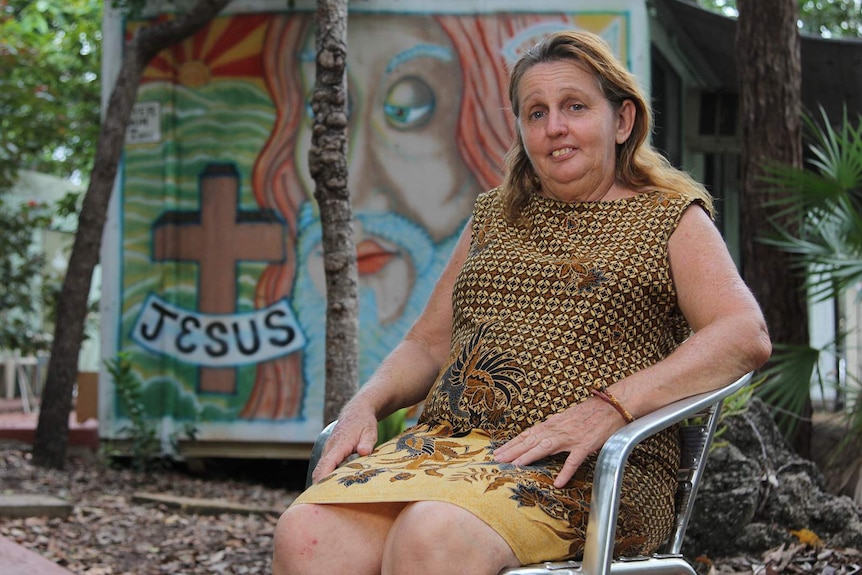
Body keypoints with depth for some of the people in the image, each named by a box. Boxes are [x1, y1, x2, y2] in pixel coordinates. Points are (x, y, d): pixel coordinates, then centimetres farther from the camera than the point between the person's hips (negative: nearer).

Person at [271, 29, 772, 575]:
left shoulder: (669, 218, 10)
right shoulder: (494, 217, 26)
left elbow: (747, 335, -6)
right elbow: (427, 343, 26)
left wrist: (609, 407, -19)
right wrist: (365, 404, 3)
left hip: (582, 470, -4)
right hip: (443, 444, 5)